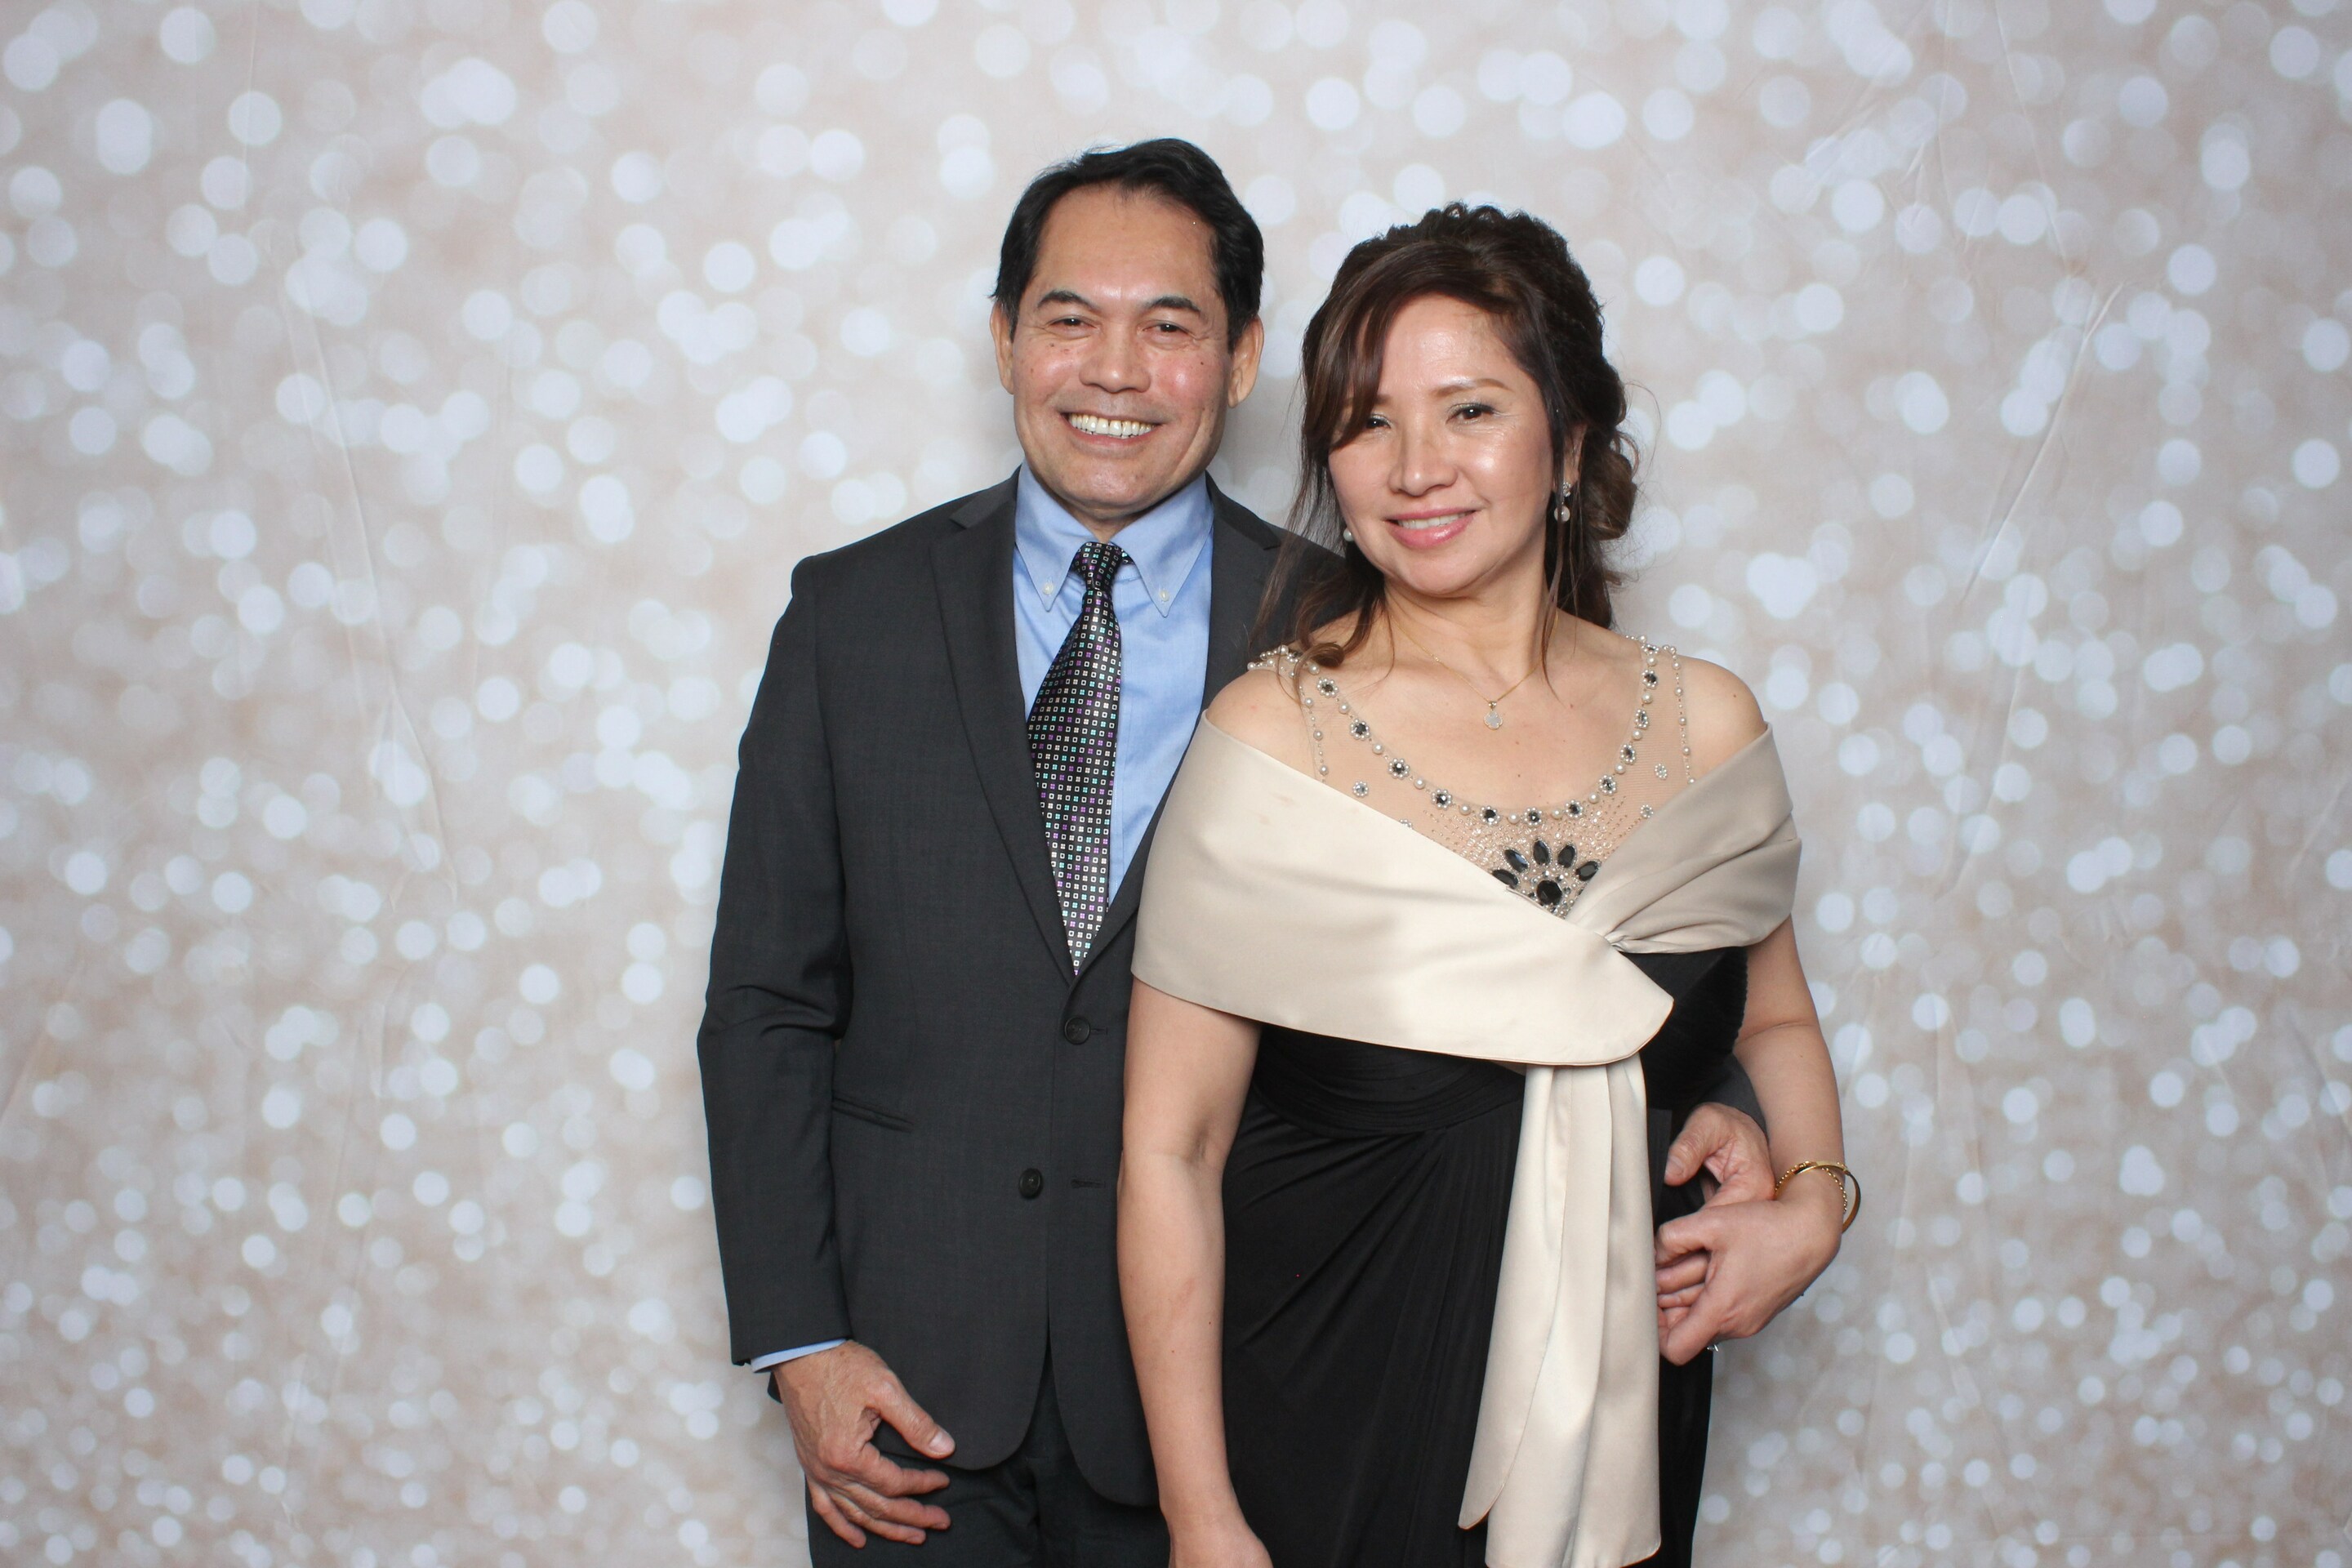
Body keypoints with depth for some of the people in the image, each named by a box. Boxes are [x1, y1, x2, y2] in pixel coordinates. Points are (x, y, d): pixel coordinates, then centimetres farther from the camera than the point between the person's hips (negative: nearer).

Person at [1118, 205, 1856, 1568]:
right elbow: (1171, 1152, -11)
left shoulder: (1704, 724, -1)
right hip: (1325, 1435, -3)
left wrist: (1814, 1198, -4)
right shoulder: (1275, 736, -12)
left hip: (1622, 1433, 4)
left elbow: (1775, 1016, 16)